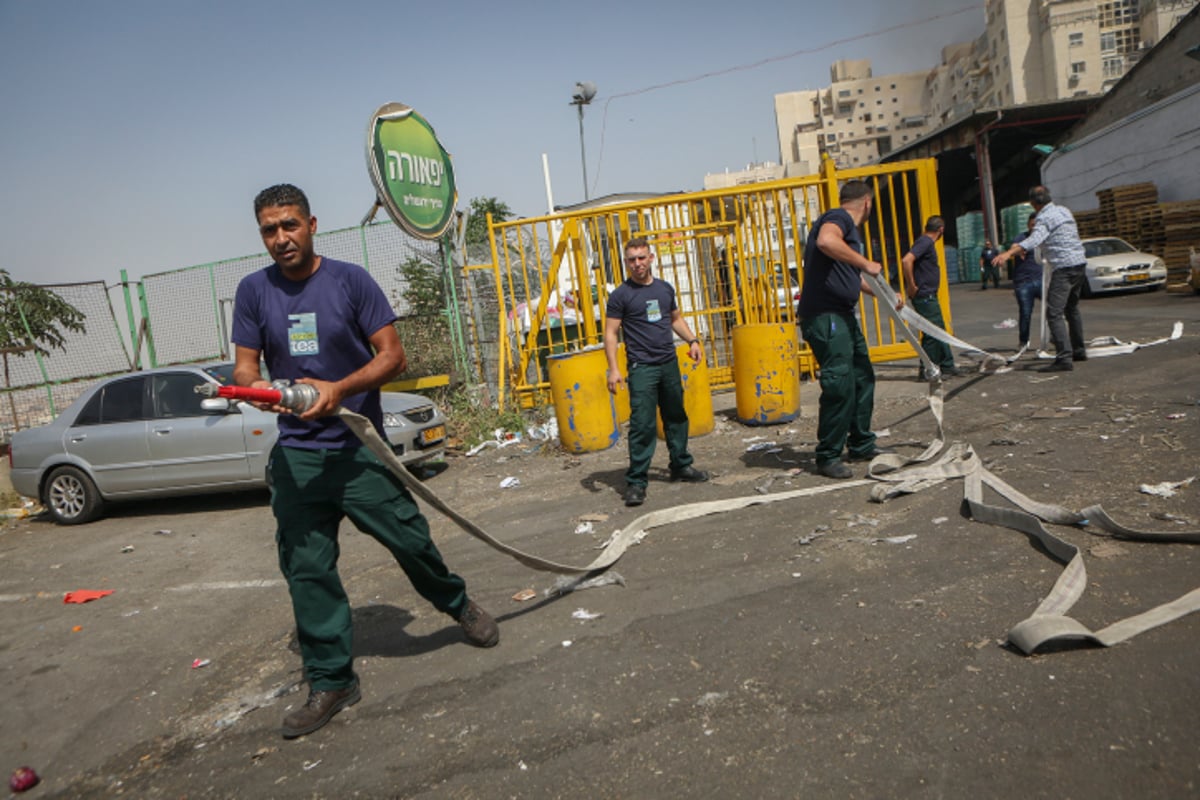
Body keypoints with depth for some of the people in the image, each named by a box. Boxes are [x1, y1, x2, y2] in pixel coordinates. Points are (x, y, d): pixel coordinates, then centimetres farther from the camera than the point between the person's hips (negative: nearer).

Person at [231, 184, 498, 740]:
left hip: (360, 446, -3)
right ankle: (330, 681, 18)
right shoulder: (253, 291, 5)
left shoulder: (351, 280, -4)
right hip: (296, 454, 3)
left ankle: (457, 604, 31)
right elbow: (244, 366, 5)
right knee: (307, 569, 4)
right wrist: (253, 387, -20)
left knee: (410, 539, 0)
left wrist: (339, 389, -23)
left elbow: (392, 355, -7)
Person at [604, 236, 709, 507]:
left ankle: (681, 466, 32)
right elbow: (610, 332, -8)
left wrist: (692, 340, 7)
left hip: (669, 363, 6)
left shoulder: (665, 289, 10)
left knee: (676, 418, 16)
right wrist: (613, 368, -16)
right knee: (642, 425, -9)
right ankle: (636, 482, -3)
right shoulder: (620, 295, -6)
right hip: (641, 368, -5)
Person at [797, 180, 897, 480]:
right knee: (840, 386, -10)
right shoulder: (839, 218, -7)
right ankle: (828, 456, 2)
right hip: (824, 317, -11)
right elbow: (825, 241, -32)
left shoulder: (848, 228, 24)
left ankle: (861, 445, 29)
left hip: (843, 316, 11)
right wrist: (866, 263, -24)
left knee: (863, 378, 17)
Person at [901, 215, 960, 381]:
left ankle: (947, 365, 24)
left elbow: (908, 261, 25)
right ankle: (925, 371, 1)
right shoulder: (925, 242, -14)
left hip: (929, 296, 10)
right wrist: (911, 286, -22)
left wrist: (913, 286, 17)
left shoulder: (926, 242, 15)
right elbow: (906, 260, -29)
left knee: (939, 330, 15)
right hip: (924, 296, -10)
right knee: (932, 333, -6)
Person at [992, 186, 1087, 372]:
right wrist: (1020, 247, 44)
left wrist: (1008, 253, -44)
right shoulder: (1064, 211, 18)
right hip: (1080, 264, 10)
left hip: (1064, 268, -9)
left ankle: (1064, 358, -22)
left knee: (1054, 313, -13)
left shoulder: (1044, 218, -11)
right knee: (1072, 309, 23)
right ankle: (1079, 350, 33)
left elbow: (1035, 239, -31)